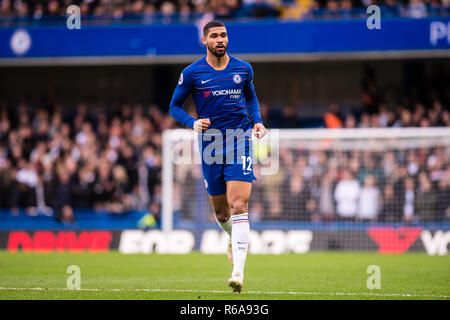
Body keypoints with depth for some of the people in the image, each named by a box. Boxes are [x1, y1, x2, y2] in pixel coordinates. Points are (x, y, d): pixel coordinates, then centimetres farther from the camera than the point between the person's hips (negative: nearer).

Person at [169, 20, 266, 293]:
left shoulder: (243, 69, 6)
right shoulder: (192, 73, 1)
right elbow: (175, 106, 8)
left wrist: (257, 121, 6)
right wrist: (193, 123, -11)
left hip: (240, 141, -1)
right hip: (210, 143, 1)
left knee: (239, 207, -15)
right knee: (221, 212, 9)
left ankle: (238, 272, -21)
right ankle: (234, 240, 46)